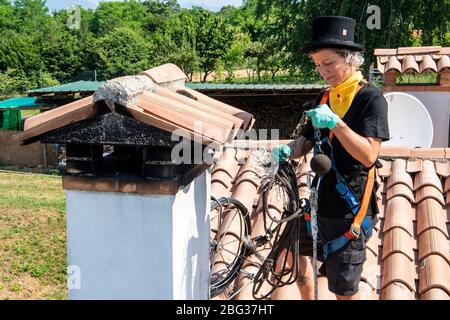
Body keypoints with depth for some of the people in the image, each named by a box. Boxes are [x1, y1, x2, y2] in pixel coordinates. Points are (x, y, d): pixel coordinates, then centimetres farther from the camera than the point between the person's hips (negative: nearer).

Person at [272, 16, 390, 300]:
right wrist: (287, 151, -7)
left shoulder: (371, 98, -12)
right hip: (322, 202, 7)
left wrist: (335, 122, -29)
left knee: (344, 291, 3)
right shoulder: (325, 98, 11)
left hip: (349, 210, -7)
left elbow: (369, 155, -21)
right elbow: (307, 141, 14)